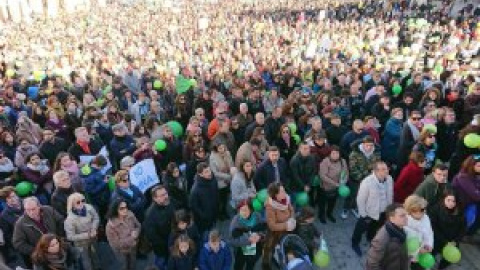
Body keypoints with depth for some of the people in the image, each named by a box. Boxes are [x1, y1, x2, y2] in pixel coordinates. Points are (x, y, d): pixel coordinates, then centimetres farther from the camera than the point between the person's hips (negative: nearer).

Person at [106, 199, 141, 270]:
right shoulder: (111, 225, -33)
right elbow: (116, 244, -27)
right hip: (121, 251, -4)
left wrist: (136, 233, -26)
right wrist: (131, 238, -26)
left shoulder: (130, 215, -22)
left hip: (133, 248, 4)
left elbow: (138, 225, -5)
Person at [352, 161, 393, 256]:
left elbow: (390, 196, 0)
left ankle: (370, 239, 62)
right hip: (369, 213, -5)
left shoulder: (389, 179, -16)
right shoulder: (367, 182, -32)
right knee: (360, 229, 20)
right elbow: (360, 199, -22)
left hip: (383, 212, 5)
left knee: (375, 229, 31)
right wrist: (363, 214, -15)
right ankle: (355, 244, 49)